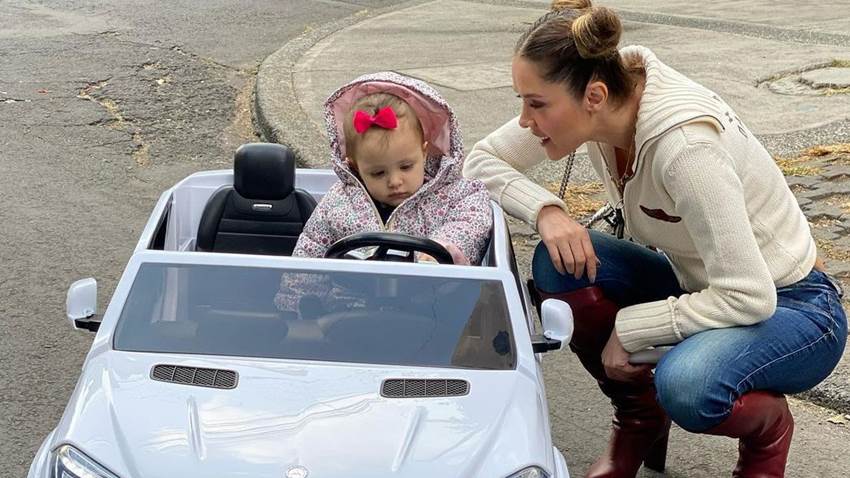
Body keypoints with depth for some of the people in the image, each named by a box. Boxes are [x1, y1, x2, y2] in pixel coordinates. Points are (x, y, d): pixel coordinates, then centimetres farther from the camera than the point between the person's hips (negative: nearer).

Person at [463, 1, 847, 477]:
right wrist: (547, 210, -21)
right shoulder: (597, 95, -13)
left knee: (684, 385, -37)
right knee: (561, 262, -17)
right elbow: (483, 159, -2)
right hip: (698, 285, 7)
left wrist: (628, 328, -22)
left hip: (790, 307, -7)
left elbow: (748, 298, -31)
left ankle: (768, 425, 0)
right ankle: (639, 420, 5)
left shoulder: (684, 145, -34)